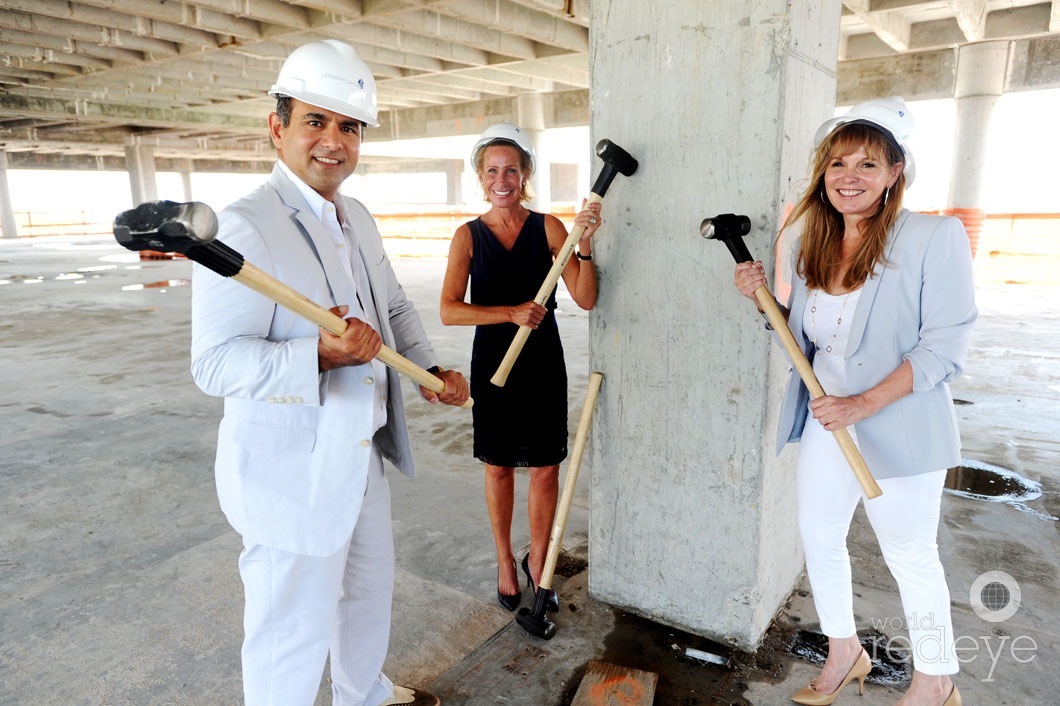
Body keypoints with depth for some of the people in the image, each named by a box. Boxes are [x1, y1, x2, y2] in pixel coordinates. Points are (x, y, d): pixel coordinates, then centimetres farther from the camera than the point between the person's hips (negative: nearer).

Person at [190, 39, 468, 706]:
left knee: (371, 586, 26)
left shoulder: (358, 219, 8)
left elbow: (395, 306, 20)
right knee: (295, 624, 7)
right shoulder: (243, 227, -20)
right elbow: (215, 362, -23)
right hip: (290, 470, -9)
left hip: (362, 453, 9)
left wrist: (429, 366, 5)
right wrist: (319, 354, -37)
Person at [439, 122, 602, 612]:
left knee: (546, 469, 7)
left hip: (543, 365, 0)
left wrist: (584, 244, -24)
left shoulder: (547, 227, -3)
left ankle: (537, 561, 30)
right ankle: (505, 562, 33)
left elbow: (586, 299, -10)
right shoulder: (469, 235, -2)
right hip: (493, 364, 0)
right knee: (498, 467, 13)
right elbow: (449, 310, -13)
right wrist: (512, 313, -23)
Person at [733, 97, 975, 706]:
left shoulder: (935, 237, -14)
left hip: (900, 427, -5)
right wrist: (761, 298, -5)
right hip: (826, 422, 6)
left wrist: (863, 404, -25)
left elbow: (945, 345, -17)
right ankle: (845, 653, 40)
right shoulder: (813, 247, 4)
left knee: (910, 556, 10)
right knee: (818, 538, 15)